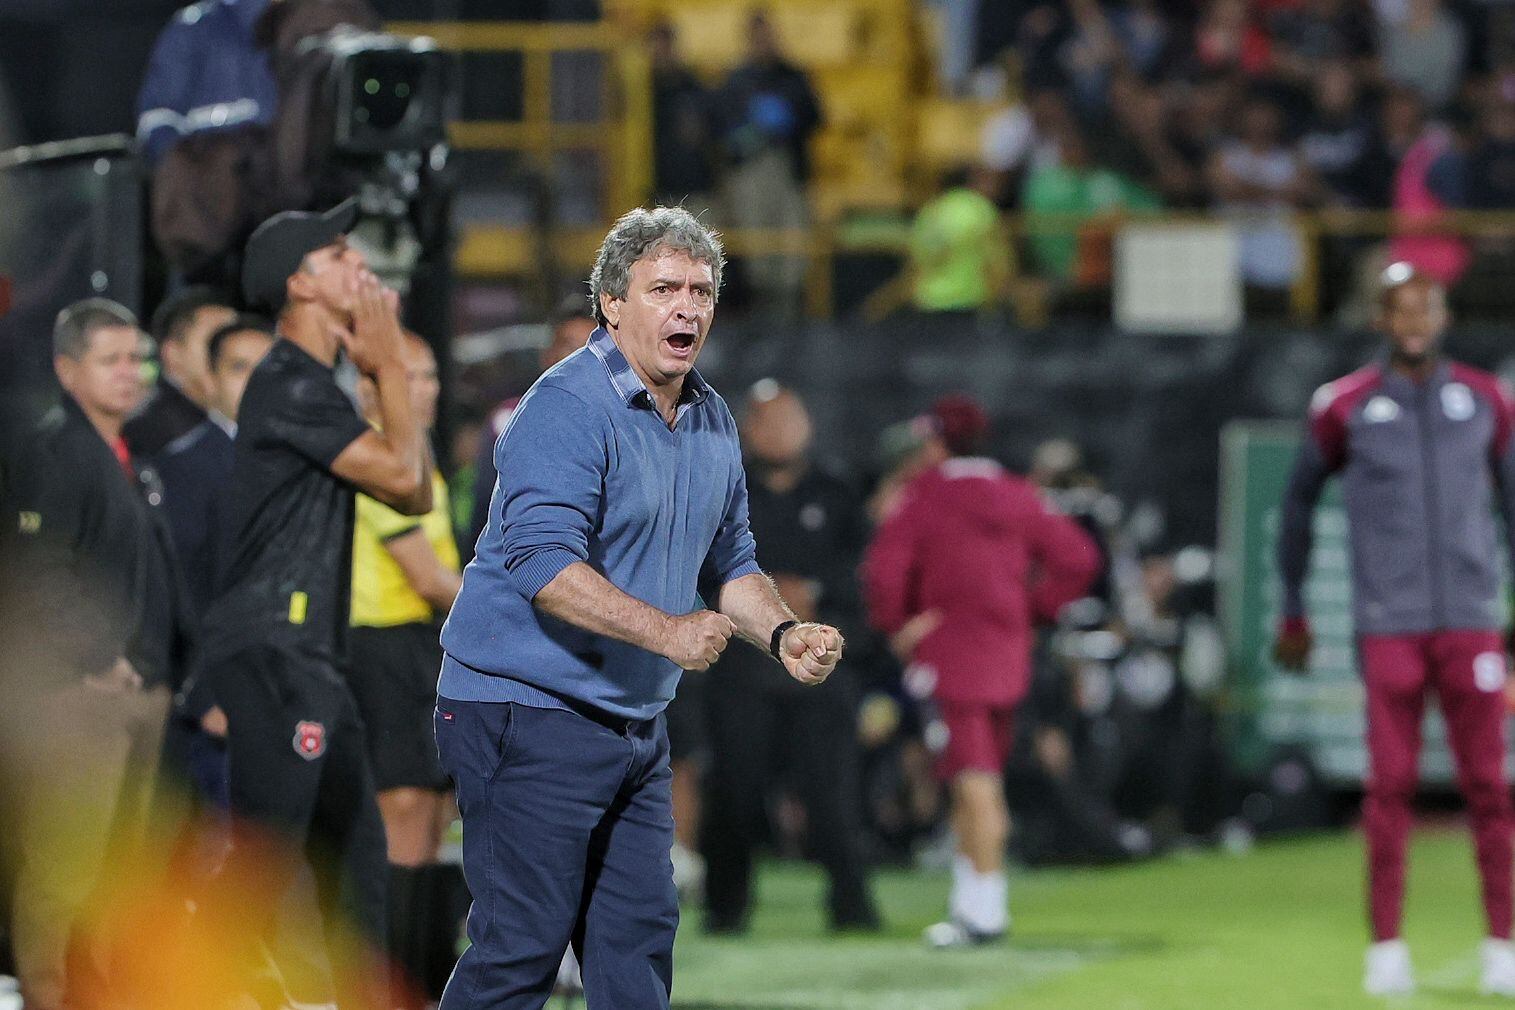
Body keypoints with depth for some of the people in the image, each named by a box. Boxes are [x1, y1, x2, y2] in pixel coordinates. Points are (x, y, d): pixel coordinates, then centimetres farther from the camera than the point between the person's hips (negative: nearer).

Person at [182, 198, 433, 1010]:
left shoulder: (317, 385, 19)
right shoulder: (289, 385, -13)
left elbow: (413, 496, 18)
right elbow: (402, 473, -17)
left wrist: (380, 375, 11)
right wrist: (391, 369, -4)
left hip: (309, 663, 10)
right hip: (269, 658, -10)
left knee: (355, 852, 14)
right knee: (264, 861, -13)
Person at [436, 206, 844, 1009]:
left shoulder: (712, 422, 13)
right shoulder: (568, 408, -15)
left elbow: (729, 562, 23)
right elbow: (544, 561, -26)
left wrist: (782, 633, 3)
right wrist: (666, 632, -31)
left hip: (635, 726, 9)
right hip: (529, 710, -9)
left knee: (641, 936, 8)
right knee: (522, 944, -10)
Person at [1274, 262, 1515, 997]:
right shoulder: (1346, 406, 3)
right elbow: (1299, 500, 15)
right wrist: (1293, 611, 17)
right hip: (1388, 625, -1)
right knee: (1389, 783, -4)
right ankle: (1385, 944, 1)